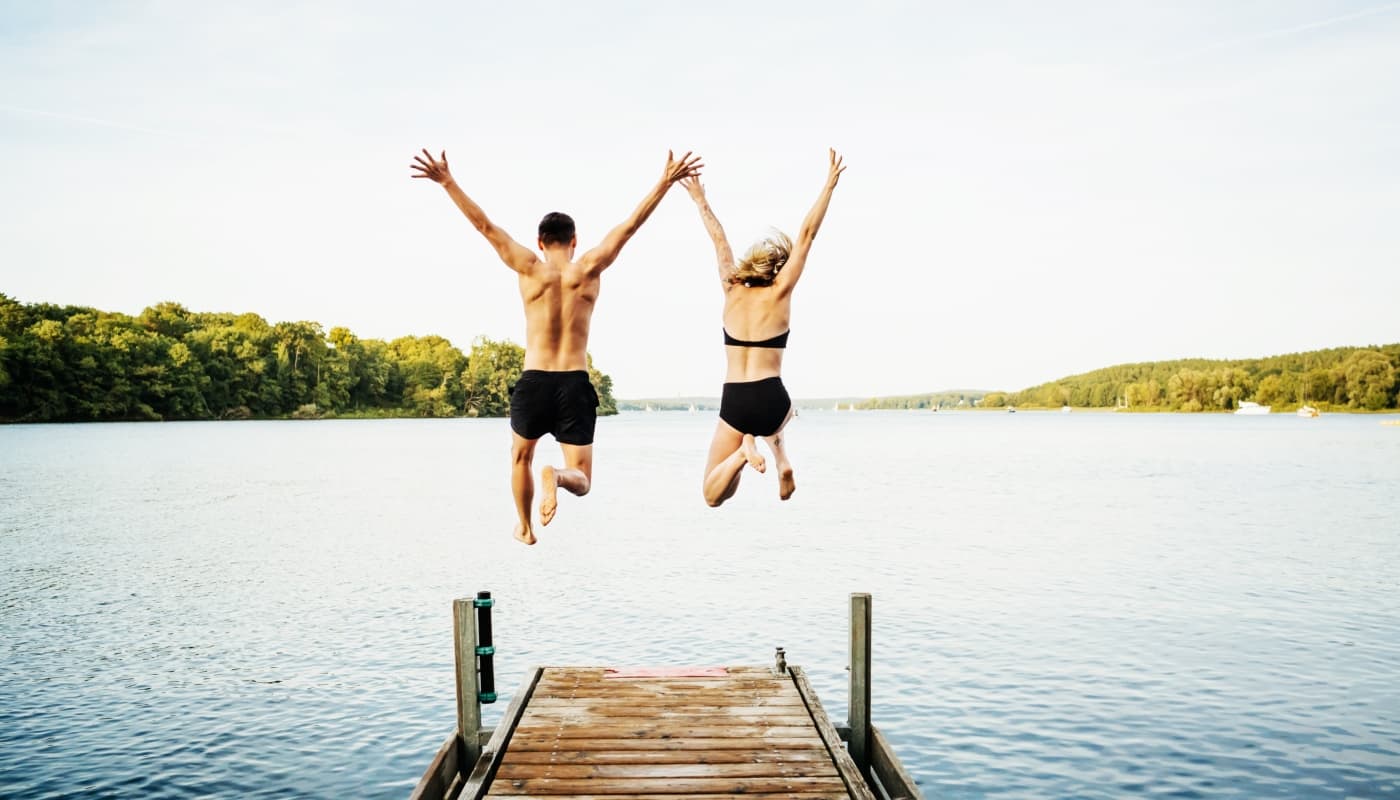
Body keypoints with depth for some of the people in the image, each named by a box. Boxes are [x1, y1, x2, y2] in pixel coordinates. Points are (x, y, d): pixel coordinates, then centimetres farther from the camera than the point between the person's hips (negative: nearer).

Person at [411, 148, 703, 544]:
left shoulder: (530, 269, -1)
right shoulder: (588, 269, 0)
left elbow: (484, 225, 0)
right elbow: (629, 225, 0)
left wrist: (448, 182, 5)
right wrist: (666, 181, 3)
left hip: (533, 382, 1)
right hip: (575, 385, -1)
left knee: (521, 457, 29)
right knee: (581, 479, 7)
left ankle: (525, 528, 38)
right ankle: (556, 475, -28)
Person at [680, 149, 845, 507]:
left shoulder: (732, 291, 4)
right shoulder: (780, 293, -2)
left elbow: (719, 241, 16)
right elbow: (806, 235, 0)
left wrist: (700, 201, 29)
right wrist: (829, 185, 6)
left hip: (733, 403, 1)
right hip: (770, 400, -1)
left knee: (712, 496, 11)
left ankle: (744, 449, -20)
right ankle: (779, 455, 9)